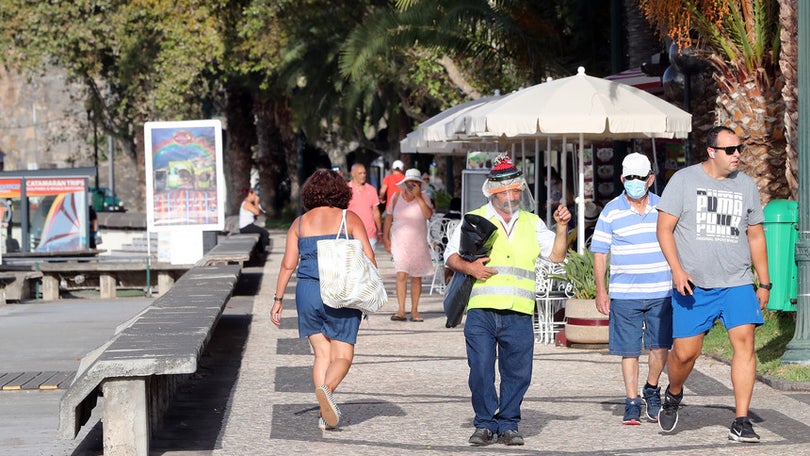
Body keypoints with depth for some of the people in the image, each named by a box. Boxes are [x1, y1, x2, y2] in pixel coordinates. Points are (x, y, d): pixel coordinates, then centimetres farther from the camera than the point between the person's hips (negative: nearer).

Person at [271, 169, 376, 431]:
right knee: (342, 355, 2)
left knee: (322, 354, 11)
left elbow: (288, 264, 3)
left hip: (308, 291, 3)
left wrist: (278, 299, 8)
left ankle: (326, 416, 2)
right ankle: (326, 388, -29)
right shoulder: (349, 219, 1)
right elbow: (368, 258, -4)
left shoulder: (300, 223, 7)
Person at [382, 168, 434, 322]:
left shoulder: (423, 197, 2)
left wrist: (418, 197, -17)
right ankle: (401, 310, -18)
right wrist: (386, 238, 4)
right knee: (401, 274, -15)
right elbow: (389, 218, 10)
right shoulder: (397, 197, 5)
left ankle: (414, 311, 13)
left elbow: (428, 214, -15)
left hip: (418, 243, 1)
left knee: (416, 278, 5)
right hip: (400, 242, -1)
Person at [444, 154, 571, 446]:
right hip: (481, 312, -1)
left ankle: (508, 424, 13)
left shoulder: (532, 223, 17)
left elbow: (556, 255, 14)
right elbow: (450, 256, 11)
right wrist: (468, 267, -8)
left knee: (517, 372, 1)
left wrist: (561, 227, 0)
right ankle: (485, 424, 7)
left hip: (519, 314, 2)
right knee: (481, 372, -5)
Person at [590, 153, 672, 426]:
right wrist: (601, 291, -1)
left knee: (660, 346, -1)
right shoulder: (611, 212, 1)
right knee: (629, 350, 1)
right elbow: (599, 253, 4)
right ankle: (632, 403, 10)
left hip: (661, 292, 1)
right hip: (624, 294, -1)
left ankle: (652, 390, 22)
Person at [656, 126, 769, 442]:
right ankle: (673, 395, 33)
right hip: (693, 285, -2)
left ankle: (741, 422, -10)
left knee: (744, 341, -14)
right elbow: (664, 228, -1)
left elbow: (755, 236, 18)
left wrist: (765, 283, 16)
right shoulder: (684, 180, 0)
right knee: (685, 352, -1)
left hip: (737, 283, 2)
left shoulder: (746, 185, 10)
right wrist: (677, 270, -13)